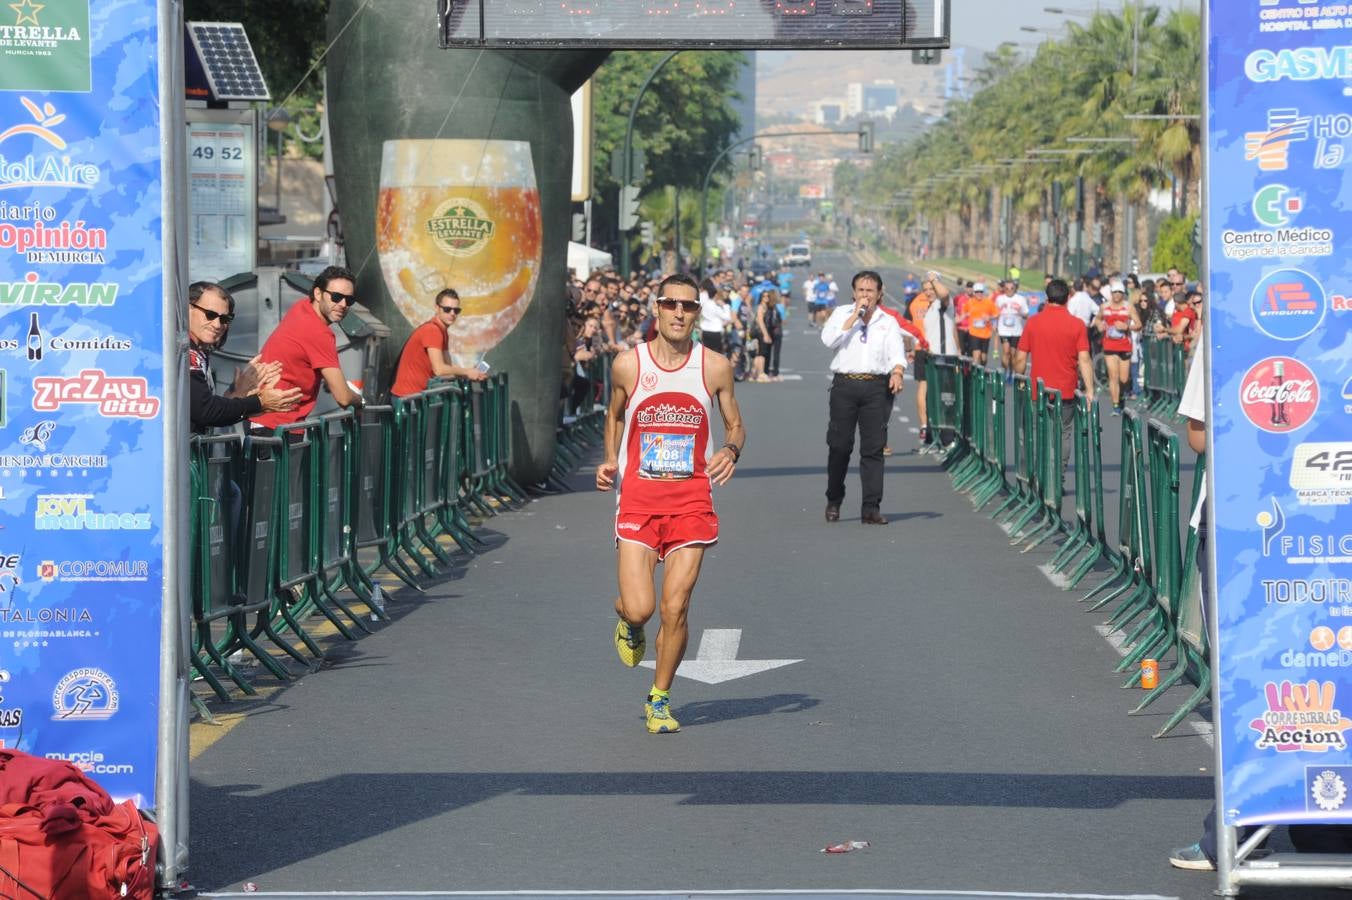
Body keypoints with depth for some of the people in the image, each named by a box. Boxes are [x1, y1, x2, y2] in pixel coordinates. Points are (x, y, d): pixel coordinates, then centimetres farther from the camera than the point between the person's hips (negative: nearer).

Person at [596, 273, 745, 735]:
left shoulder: (715, 367, 0)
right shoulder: (628, 364, -1)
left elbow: (735, 426, 11)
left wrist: (731, 451, -11)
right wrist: (609, 462, 1)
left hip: (691, 501, 0)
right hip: (638, 499, 0)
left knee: (674, 610, -4)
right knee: (638, 608, -11)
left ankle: (659, 700, 18)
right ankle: (629, 624, 29)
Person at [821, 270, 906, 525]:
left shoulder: (888, 322, 13)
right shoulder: (841, 314, 12)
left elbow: (896, 352, 2)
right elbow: (829, 339, -6)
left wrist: (897, 373, -19)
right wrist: (855, 316, -6)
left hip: (876, 387, 1)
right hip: (845, 383, 0)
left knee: (874, 447, -4)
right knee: (839, 445, 0)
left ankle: (871, 508, -4)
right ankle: (834, 501, 16)